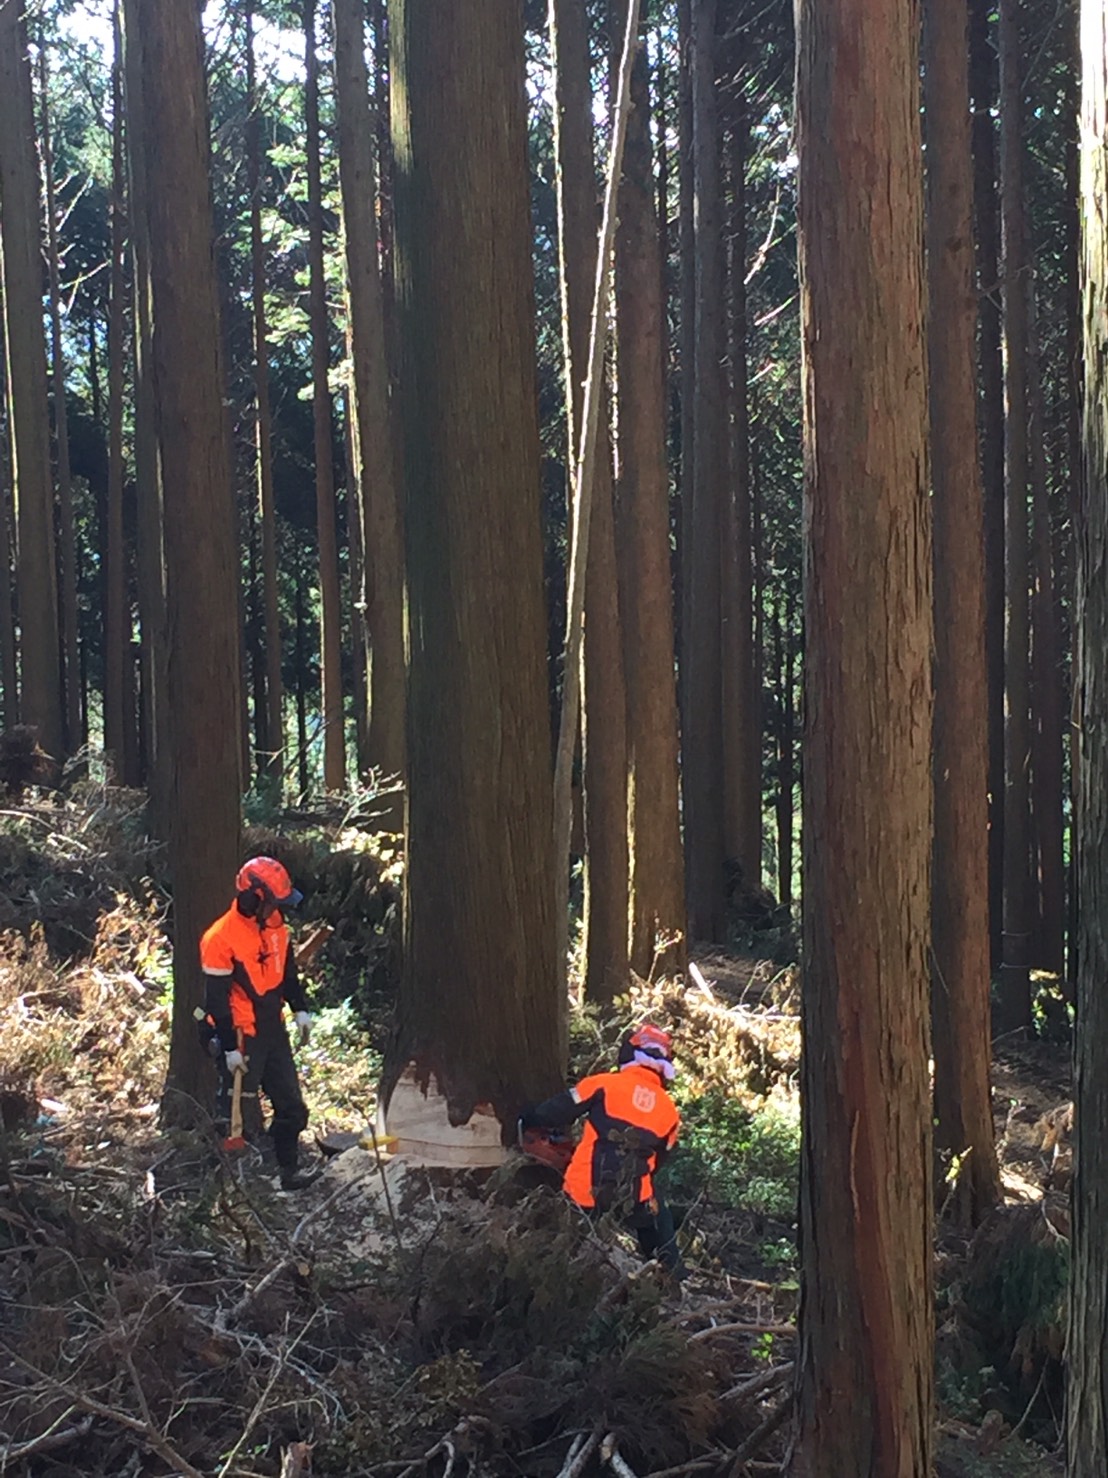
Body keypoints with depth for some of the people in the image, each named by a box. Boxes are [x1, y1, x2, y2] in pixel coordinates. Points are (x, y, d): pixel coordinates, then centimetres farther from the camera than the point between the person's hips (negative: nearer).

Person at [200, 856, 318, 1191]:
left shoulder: (275, 924, 2)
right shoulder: (220, 939, -21)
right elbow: (216, 998, -18)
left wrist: (300, 1010, 9)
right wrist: (230, 1048, -17)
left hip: (273, 1028, 8)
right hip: (242, 1036, -8)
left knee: (291, 1105, 14)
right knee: (235, 1112, 0)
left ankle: (289, 1171, 26)